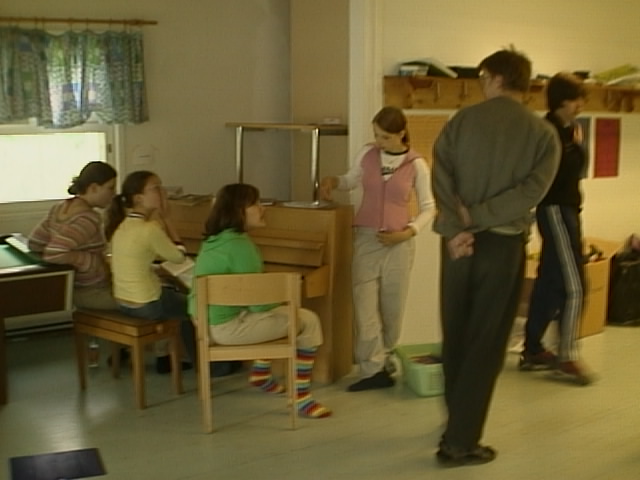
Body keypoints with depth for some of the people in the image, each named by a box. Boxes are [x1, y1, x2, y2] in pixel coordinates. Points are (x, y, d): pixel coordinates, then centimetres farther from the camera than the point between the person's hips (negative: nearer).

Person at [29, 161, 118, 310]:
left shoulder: (59, 208, 2)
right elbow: (54, 254, -32)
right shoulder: (88, 218, -24)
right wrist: (99, 264, -21)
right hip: (93, 292, -9)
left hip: (74, 289, 9)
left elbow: (34, 243, 8)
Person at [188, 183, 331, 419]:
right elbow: (258, 302, -19)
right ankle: (301, 398, -3)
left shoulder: (214, 239, 7)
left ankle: (261, 372, 35)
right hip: (228, 325, -10)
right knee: (309, 321, -4)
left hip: (208, 319, 10)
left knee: (276, 313, 30)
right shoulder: (239, 244, -21)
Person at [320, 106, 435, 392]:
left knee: (392, 307, 7)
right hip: (366, 238, 2)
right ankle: (374, 370, -2)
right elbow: (351, 180, 19)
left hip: (398, 242, -2)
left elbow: (428, 208, 1)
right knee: (364, 306, -6)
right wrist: (332, 181, -2)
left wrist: (408, 232, -12)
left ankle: (382, 362, 24)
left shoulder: (416, 164, -5)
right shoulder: (367, 154, 3)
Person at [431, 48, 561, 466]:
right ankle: (459, 443, 4)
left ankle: (458, 422, 32)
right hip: (503, 245, -2)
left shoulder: (463, 120, 2)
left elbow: (441, 174, -10)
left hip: (459, 242, 2)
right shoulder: (544, 133, 0)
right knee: (486, 344, 3)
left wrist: (455, 229, -16)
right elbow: (531, 191, -13)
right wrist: (476, 217, -12)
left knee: (456, 336, 16)